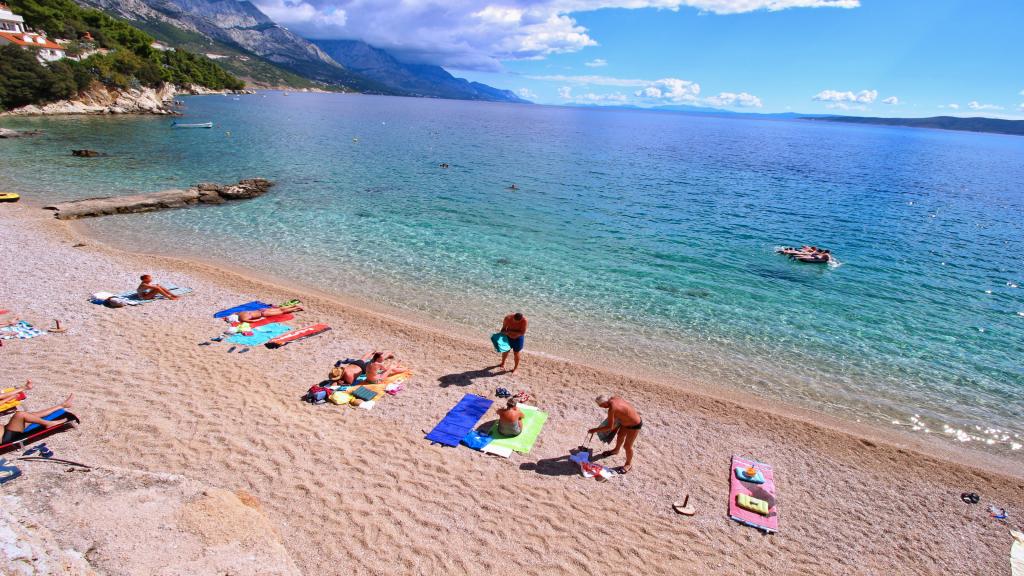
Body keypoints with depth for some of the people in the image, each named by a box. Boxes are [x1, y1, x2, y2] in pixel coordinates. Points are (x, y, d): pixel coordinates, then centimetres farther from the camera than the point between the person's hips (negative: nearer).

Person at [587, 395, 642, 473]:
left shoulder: (612, 408, -37)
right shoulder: (613, 398, -13)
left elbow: (610, 427, -30)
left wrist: (595, 430, -22)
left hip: (634, 425, -9)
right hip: (626, 421, 9)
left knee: (627, 445, 6)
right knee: (620, 436, 29)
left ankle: (628, 464, 32)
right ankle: (616, 450, 57)